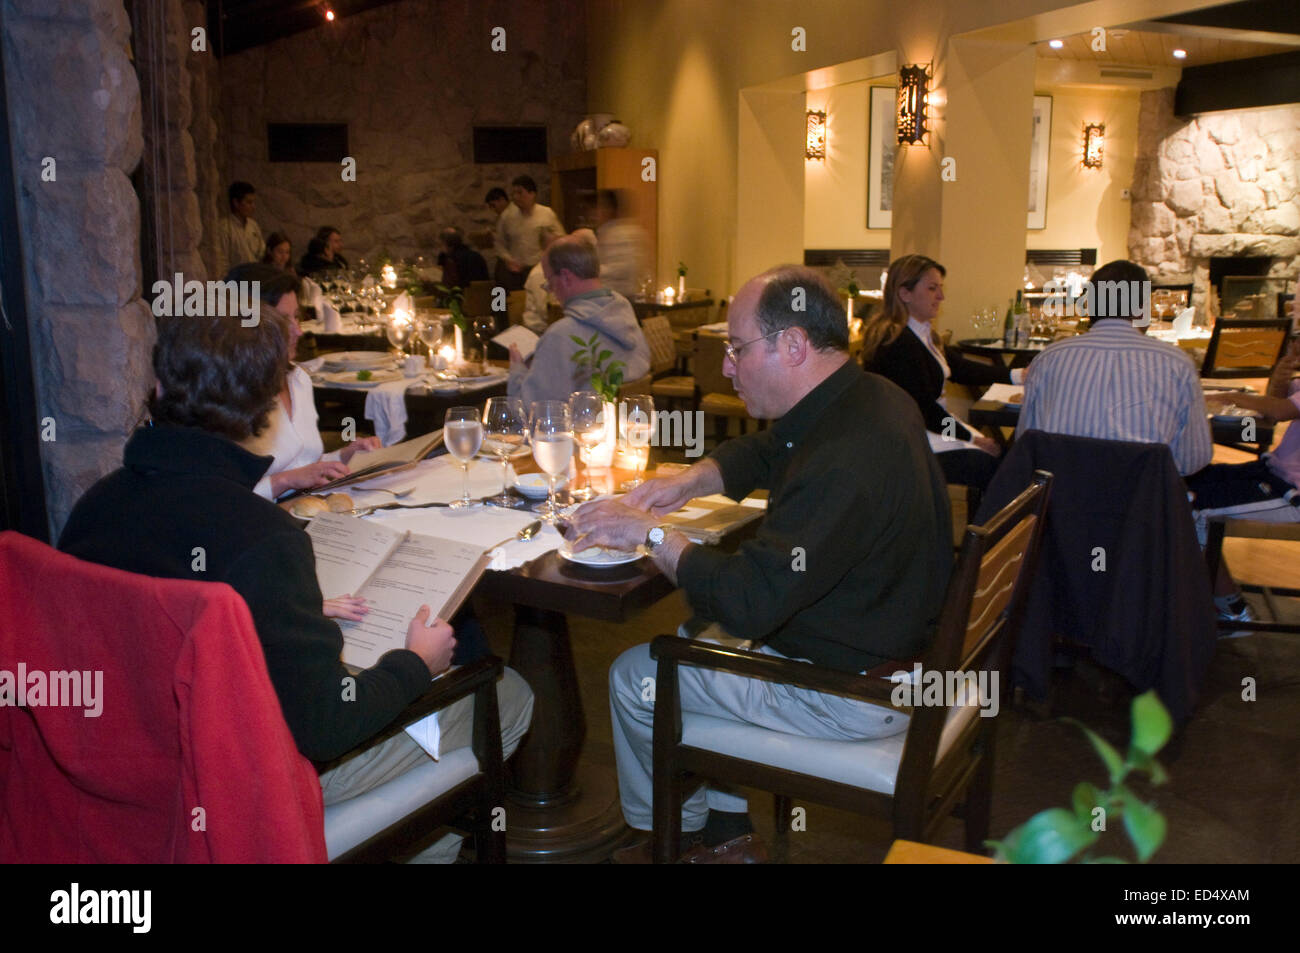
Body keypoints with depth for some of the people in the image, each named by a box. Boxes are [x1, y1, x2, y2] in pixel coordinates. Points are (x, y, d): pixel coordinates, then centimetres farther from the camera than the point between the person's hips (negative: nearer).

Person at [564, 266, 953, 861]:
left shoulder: (845, 463, -33)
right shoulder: (871, 399, 0)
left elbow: (750, 603, -32)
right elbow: (761, 453, 17)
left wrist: (651, 533, -20)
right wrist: (688, 482, 0)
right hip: (889, 642, 10)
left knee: (635, 677, 1)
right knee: (700, 629, 25)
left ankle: (669, 831, 30)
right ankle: (727, 821, 33)